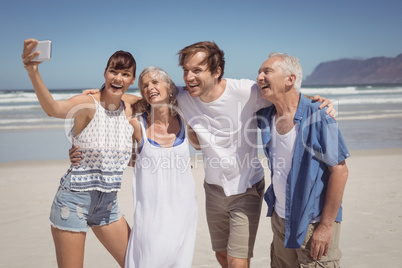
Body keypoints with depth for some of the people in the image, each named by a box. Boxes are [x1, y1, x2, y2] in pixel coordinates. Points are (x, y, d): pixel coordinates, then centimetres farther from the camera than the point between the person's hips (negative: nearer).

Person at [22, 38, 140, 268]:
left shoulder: (129, 110, 2)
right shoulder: (87, 104, -16)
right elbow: (53, 108, -39)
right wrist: (33, 72, -55)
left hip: (108, 204, 6)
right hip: (74, 200, -6)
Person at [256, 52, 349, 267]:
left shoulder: (317, 116, -18)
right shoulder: (265, 117, 0)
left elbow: (339, 171, -18)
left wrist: (326, 225, -18)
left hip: (314, 223, -6)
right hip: (280, 218, 6)